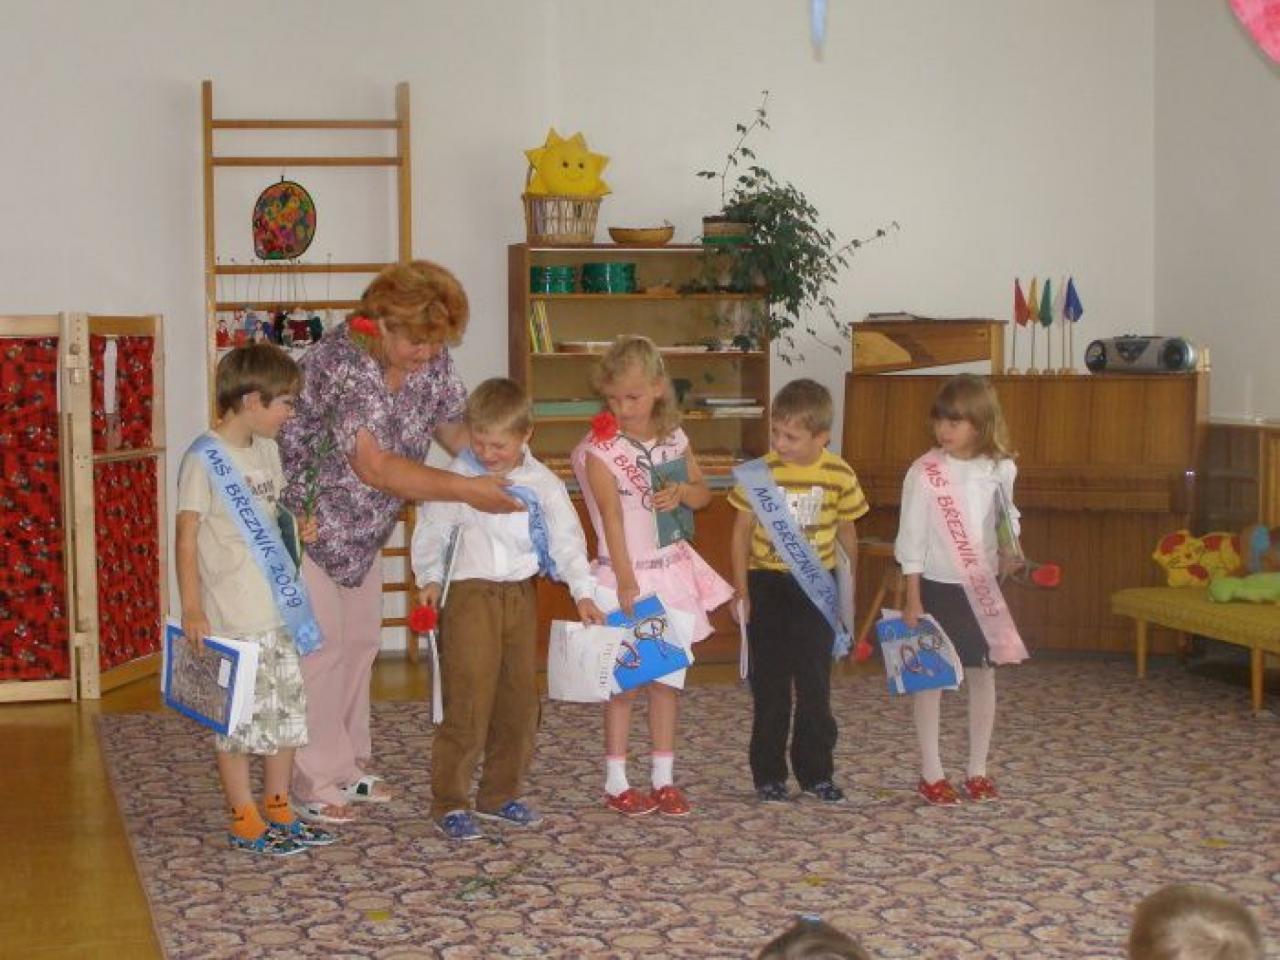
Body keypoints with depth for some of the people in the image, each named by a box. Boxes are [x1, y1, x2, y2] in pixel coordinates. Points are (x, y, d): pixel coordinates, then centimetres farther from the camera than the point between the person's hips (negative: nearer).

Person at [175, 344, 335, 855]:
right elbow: (186, 537, -14)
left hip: (277, 610, 8)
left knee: (287, 711, 13)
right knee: (239, 719, 1)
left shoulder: (266, 449, 10)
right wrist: (191, 609, -19)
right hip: (230, 617, -8)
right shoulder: (204, 458, -13)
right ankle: (245, 822, 12)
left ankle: (278, 812, 26)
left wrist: (296, 529, 3)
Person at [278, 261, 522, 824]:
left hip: (364, 524, 8)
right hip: (304, 516, -7)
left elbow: (453, 427, 1)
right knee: (320, 644, -5)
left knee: (362, 638, 13)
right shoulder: (340, 364, -33)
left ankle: (350, 764, 27)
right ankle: (315, 782, 7)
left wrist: (502, 468, -18)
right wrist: (465, 491, -39)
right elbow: (374, 466, -37)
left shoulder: (430, 361, -11)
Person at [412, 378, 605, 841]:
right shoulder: (456, 477, -4)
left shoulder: (543, 484, 2)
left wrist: (582, 591, -3)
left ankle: (500, 794, 24)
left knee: (519, 699, 11)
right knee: (468, 701, -8)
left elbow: (567, 539, 4)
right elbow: (431, 532, 1)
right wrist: (429, 578, -10)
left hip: (521, 595, 4)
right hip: (470, 592, -4)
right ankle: (449, 801, -1)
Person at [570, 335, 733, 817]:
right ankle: (616, 783, 10)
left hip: (672, 570, 5)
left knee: (667, 677, 9)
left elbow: (703, 494, 15)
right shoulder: (600, 449, -11)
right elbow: (612, 516, -20)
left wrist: (682, 491, -9)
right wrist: (626, 581, -27)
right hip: (624, 574, -4)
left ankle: (664, 778, 17)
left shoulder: (674, 439, 5)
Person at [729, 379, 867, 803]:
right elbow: (742, 532, -2)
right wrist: (741, 592, -4)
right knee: (769, 686, 6)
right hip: (767, 585, -1)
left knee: (815, 686, 6)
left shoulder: (839, 475, -7)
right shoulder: (759, 473, -10)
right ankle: (768, 774, 15)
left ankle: (816, 773, 17)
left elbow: (846, 532, 7)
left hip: (816, 588, 1)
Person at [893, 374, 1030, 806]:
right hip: (936, 585, -3)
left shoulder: (999, 470, -2)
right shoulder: (924, 472, -12)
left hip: (981, 587, 3)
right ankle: (931, 773, 13)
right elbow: (911, 537, -9)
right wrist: (912, 598, -10)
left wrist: (1007, 553, -6)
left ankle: (978, 770, 20)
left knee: (983, 673, 9)